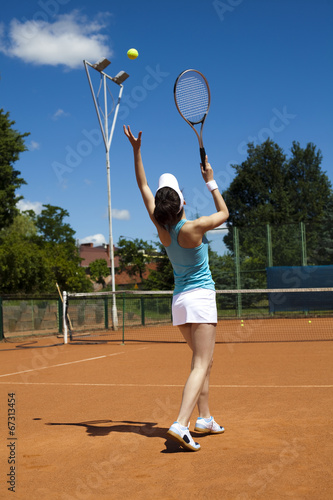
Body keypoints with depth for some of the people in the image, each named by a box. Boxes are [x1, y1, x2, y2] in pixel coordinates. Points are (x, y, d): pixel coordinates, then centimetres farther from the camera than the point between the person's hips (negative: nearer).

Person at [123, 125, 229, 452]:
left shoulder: (162, 228, -2)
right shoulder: (192, 228, -17)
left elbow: (143, 186, 7)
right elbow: (224, 213, 1)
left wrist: (136, 150, 8)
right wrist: (211, 181, 8)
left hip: (179, 301, 7)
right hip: (200, 299, -7)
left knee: (203, 362, 19)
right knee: (200, 366, -11)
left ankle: (205, 419, 22)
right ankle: (181, 424, -25)